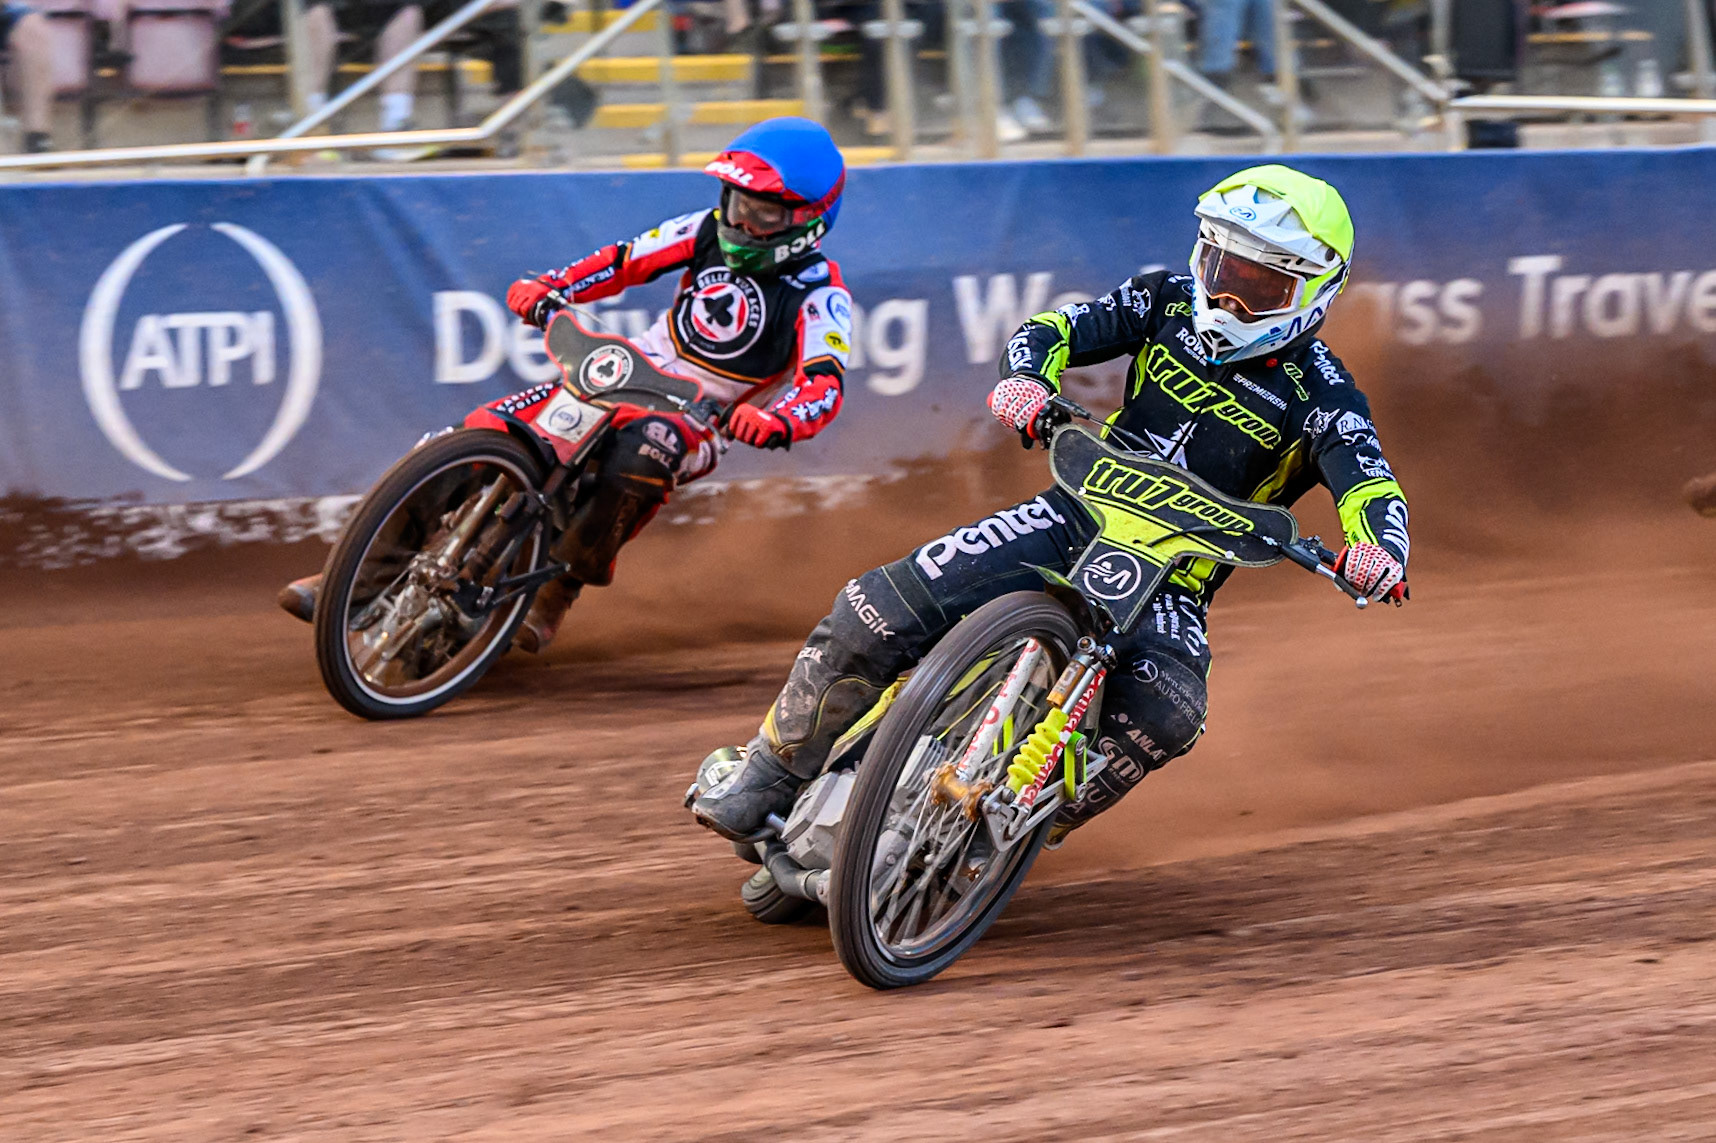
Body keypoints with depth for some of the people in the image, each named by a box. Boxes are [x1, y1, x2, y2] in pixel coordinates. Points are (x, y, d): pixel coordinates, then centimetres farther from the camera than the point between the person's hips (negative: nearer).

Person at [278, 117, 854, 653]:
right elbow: (625, 260, 9)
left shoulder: (820, 294, -11)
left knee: (642, 449, -42)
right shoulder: (712, 231, 6)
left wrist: (777, 422, -46)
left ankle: (555, 592, -30)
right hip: (631, 374, 5)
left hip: (698, 420, -5)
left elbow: (824, 386, -24)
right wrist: (546, 289, -8)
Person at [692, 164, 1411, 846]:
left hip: (1170, 576, -3)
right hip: (1077, 516, 3)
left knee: (1166, 711, -37)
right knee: (877, 612, -15)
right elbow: (1058, 328, -1)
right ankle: (771, 777, 2)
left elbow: (1371, 484, -19)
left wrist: (1380, 548, -43)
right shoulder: (1170, 301, 5)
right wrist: (1026, 376, -25)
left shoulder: (1318, 391, -6)